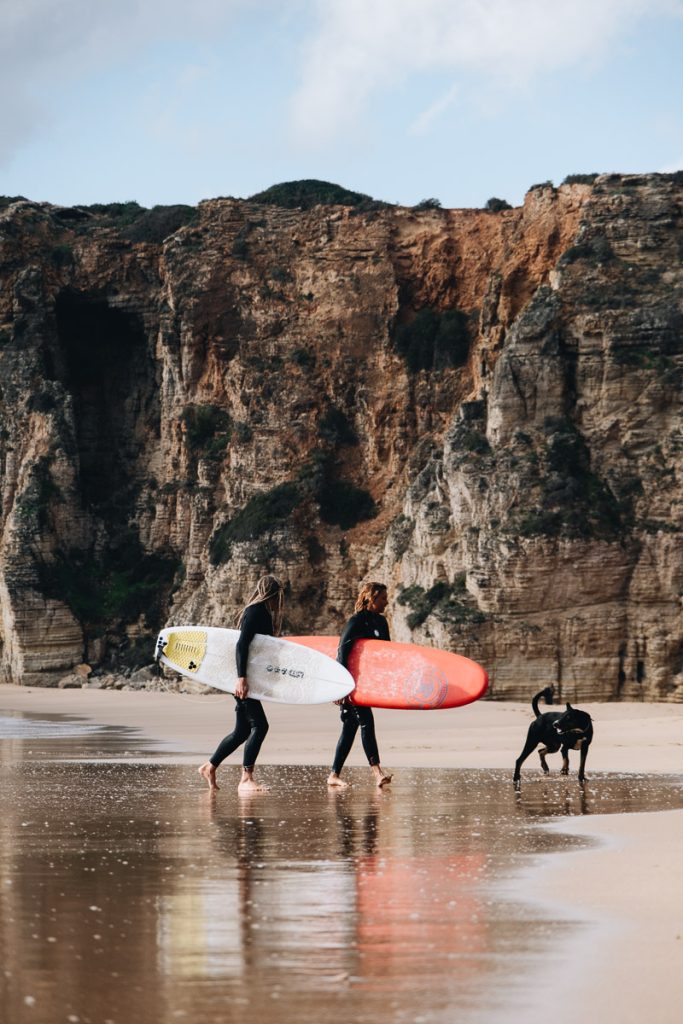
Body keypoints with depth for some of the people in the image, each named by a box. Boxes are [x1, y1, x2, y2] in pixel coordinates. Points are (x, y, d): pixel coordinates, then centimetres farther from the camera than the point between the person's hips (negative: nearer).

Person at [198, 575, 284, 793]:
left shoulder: (262, 612, 16)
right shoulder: (255, 611, -13)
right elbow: (242, 644, -22)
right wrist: (241, 677, -29)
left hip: (247, 678, 10)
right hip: (243, 678, -10)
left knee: (243, 730, 14)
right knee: (259, 725, -13)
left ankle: (209, 767, 26)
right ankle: (246, 779, -12)